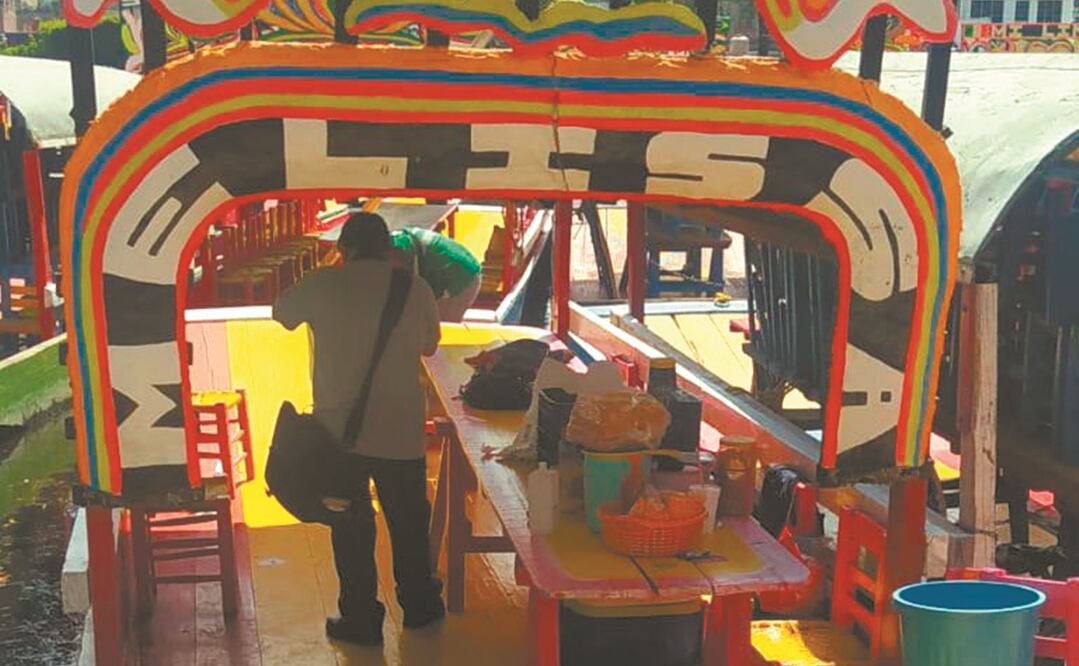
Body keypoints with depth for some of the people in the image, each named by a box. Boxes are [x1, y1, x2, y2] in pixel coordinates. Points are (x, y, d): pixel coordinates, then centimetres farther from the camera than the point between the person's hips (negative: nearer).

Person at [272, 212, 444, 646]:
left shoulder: (321, 285, -8)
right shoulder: (415, 289, -5)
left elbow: (282, 313, 12)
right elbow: (429, 344, 10)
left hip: (339, 430, -1)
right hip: (401, 431, 2)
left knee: (351, 526, 10)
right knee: (409, 520, 18)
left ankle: (361, 619, 17)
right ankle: (418, 605, 33)